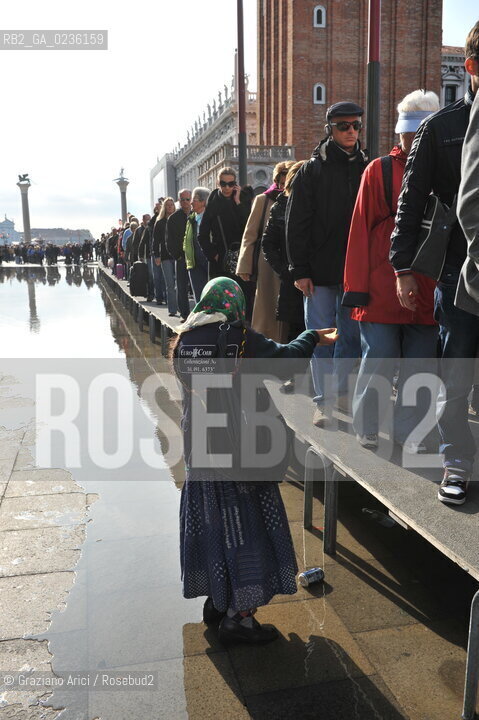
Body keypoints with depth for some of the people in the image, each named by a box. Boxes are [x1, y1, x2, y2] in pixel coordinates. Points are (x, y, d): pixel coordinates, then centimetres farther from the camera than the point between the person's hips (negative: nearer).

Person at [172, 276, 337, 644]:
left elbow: (188, 385, 11)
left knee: (210, 522, 18)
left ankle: (216, 601, 32)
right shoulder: (238, 337, -13)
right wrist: (313, 337, 5)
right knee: (244, 527, 5)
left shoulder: (183, 340, 3)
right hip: (236, 448, -6)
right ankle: (238, 617, 12)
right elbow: (284, 358, -12)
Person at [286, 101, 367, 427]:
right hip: (320, 270, -3)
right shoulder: (312, 170, 0)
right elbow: (296, 223, -4)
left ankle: (342, 391, 25)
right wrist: (300, 270, -10)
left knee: (352, 335, 9)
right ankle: (323, 401, 7)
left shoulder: (367, 169, 9)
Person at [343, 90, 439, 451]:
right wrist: (357, 285, -7)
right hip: (383, 283, -3)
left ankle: (411, 432, 18)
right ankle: (366, 428, 16)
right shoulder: (379, 170, 3)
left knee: (420, 362, 6)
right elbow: (361, 228, -1)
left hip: (428, 286, 3)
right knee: (379, 358, 1)